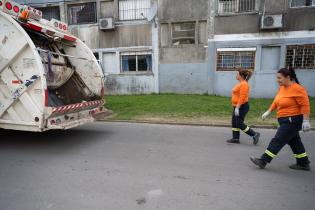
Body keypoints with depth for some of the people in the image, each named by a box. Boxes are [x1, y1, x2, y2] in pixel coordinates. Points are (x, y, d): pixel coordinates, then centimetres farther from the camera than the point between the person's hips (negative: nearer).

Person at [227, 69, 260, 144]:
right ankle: (235, 138, 18)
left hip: (242, 107, -10)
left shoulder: (244, 84, -17)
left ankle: (254, 134, 7)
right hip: (237, 106, 10)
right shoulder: (241, 83, 14)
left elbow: (242, 97, -25)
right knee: (234, 123, 11)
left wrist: (237, 108, -27)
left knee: (239, 124, -5)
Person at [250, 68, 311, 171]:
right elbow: (276, 101, 15)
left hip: (293, 121, -9)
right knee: (294, 142, 18)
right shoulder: (281, 88, 6)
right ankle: (304, 164, 32)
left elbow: (305, 105, -17)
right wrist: (268, 112, 10)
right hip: (285, 120, 9)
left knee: (277, 141, -7)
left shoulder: (297, 89, -17)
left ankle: (263, 161, -2)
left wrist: (305, 121, -19)